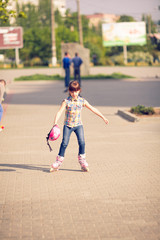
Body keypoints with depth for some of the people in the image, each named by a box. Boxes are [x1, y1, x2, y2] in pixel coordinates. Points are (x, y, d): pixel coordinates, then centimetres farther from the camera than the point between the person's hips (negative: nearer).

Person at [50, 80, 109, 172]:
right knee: (64, 143, -4)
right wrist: (55, 123, -29)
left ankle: (82, 162, 4)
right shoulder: (66, 101, -7)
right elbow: (60, 112, -15)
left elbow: (93, 109, 10)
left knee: (82, 142, -10)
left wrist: (103, 117, 14)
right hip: (68, 125, -2)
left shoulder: (82, 101, 2)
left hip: (78, 125, 2)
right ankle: (58, 162, 7)